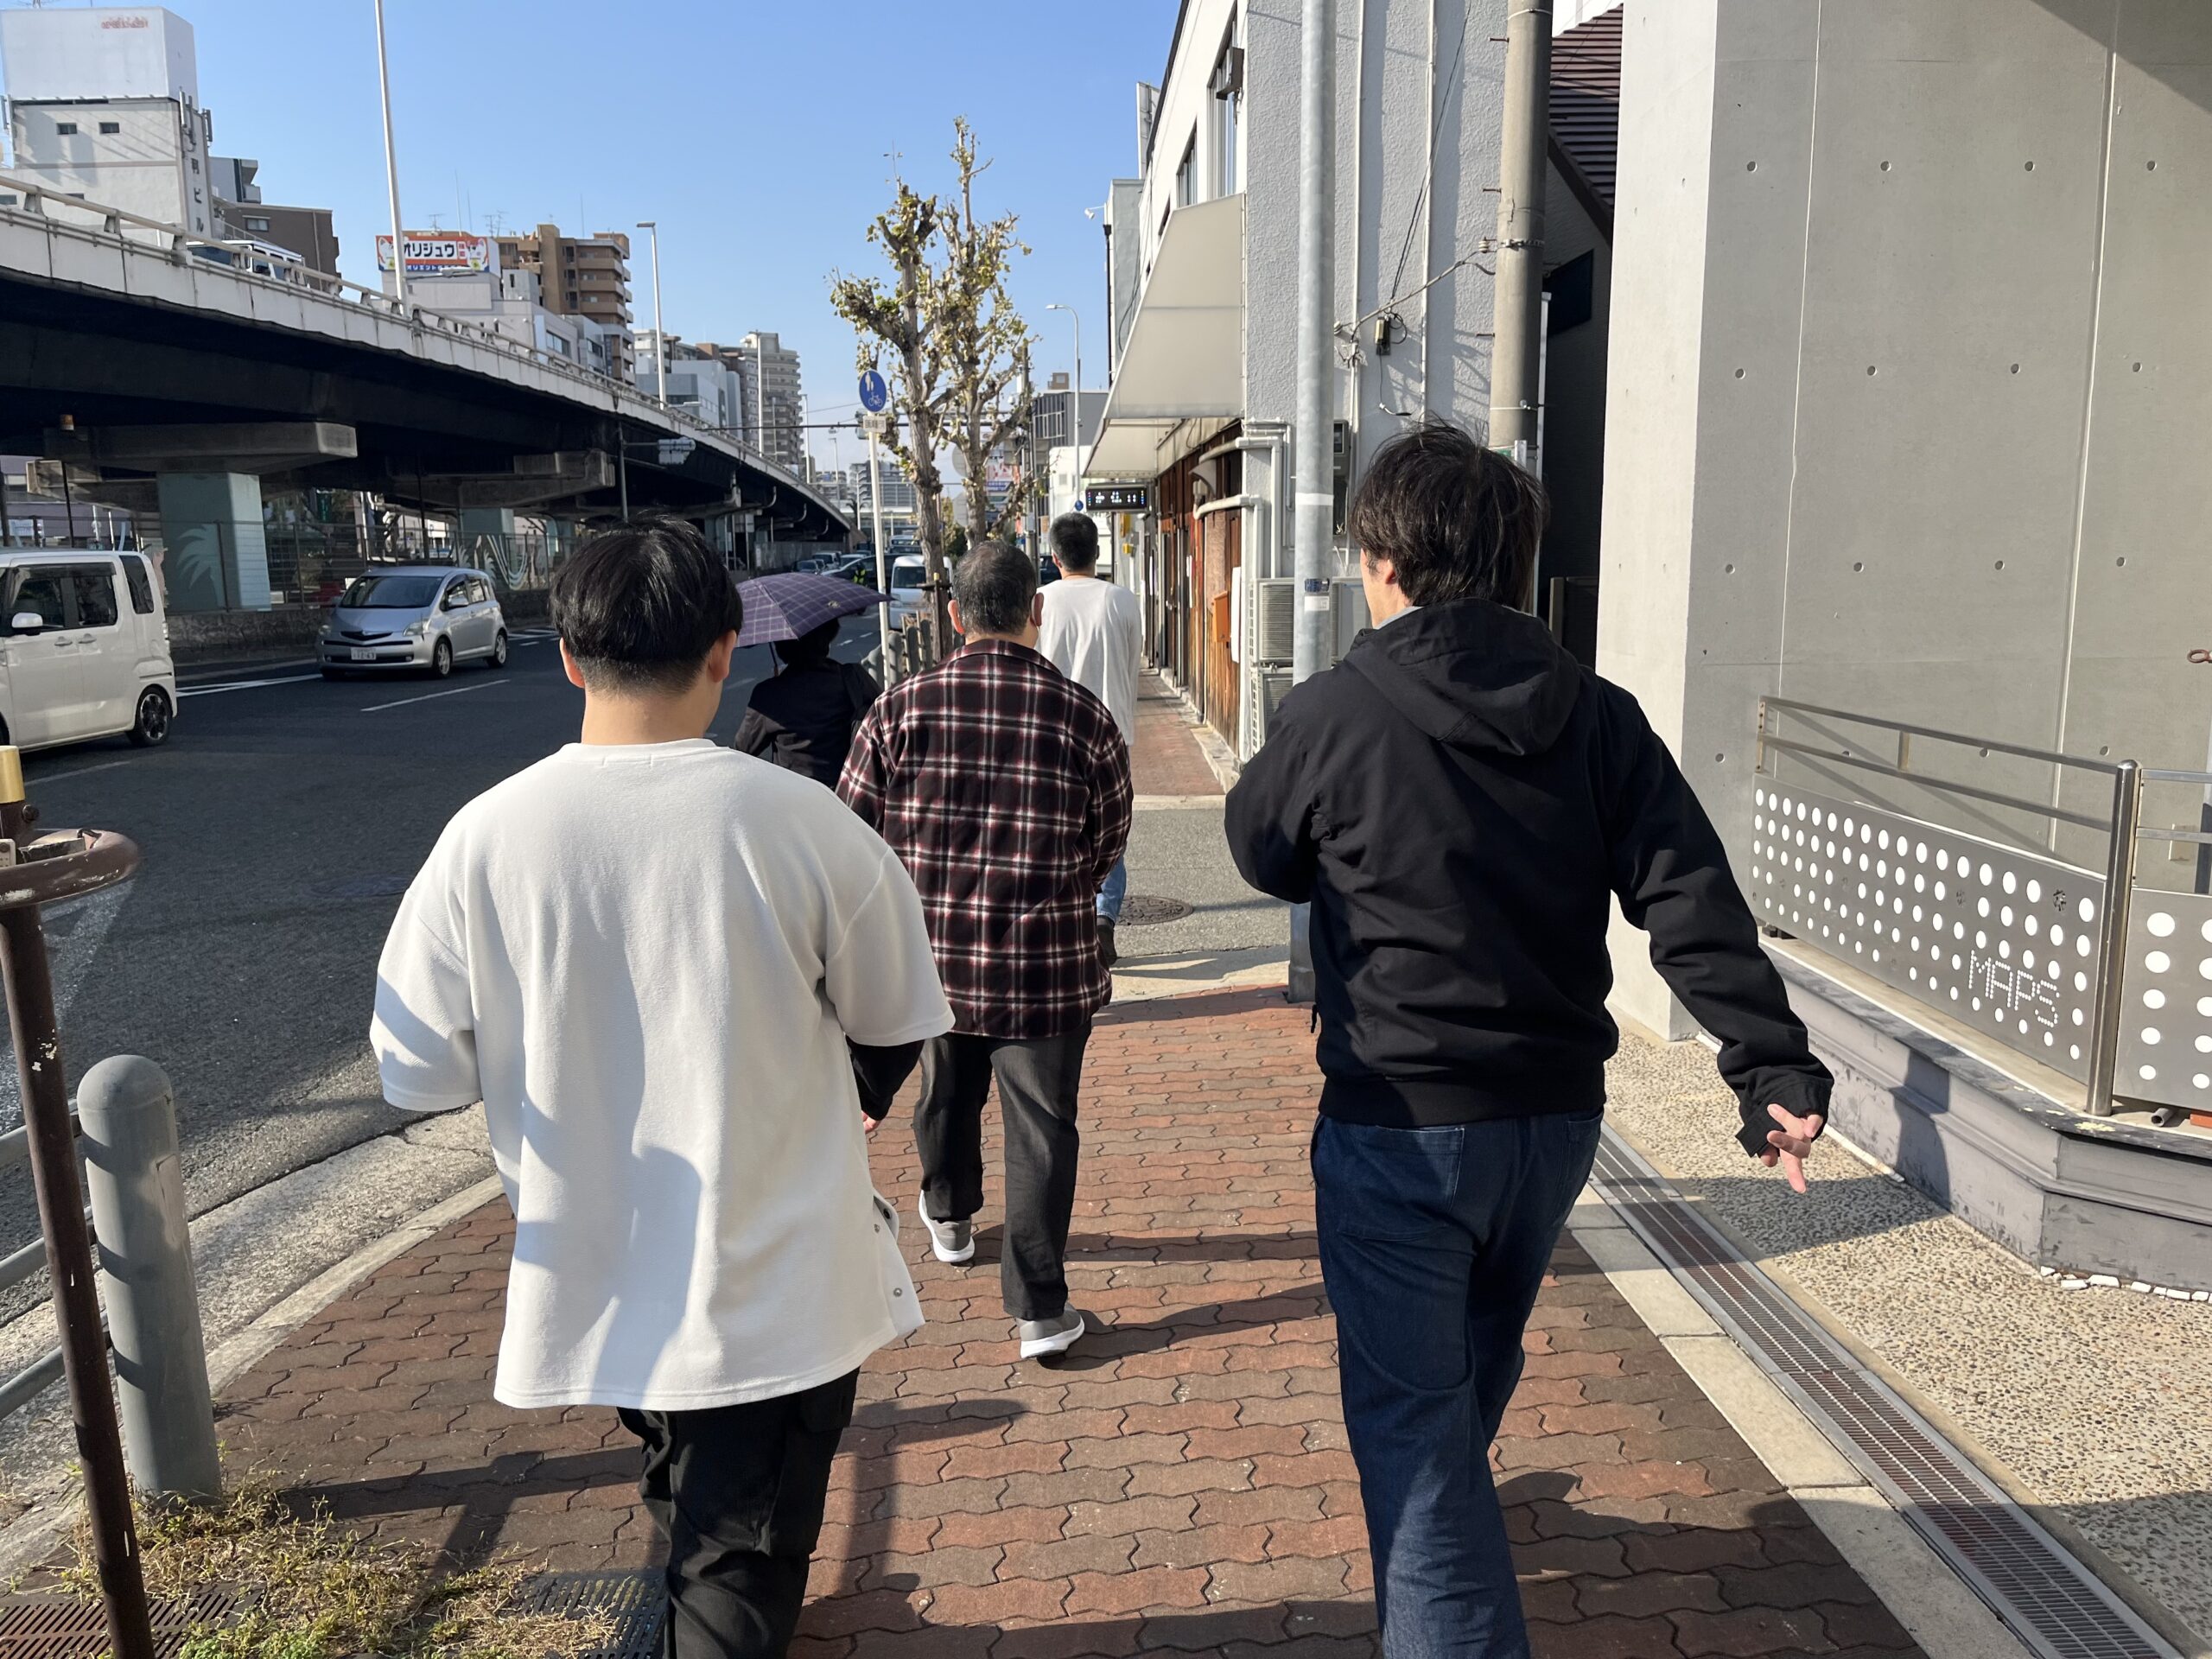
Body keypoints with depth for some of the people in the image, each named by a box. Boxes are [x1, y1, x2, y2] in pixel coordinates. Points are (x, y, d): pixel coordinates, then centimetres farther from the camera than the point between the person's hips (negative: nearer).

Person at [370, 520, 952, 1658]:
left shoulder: (484, 837, -14)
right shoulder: (801, 822, -19)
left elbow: (418, 1073, -4)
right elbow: (894, 1025, -3)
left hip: (593, 1291, 4)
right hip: (780, 1291, -4)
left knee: (694, 1528, 31)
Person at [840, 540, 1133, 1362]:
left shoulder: (901, 707, -8)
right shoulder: (1085, 717, -9)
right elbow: (1109, 842, 2)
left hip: (930, 956, 3)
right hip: (1049, 969, -2)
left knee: (946, 1094, 26)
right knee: (1041, 1127, 8)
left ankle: (949, 1218, 51)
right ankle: (1040, 1310, 11)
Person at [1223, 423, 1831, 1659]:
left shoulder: (1334, 714, -15)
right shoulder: (1597, 715, -4)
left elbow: (1264, 856, 3)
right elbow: (1694, 901, -12)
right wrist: (1776, 1068, -13)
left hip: (1402, 1126, -6)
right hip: (1558, 1112, 7)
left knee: (1411, 1417, 6)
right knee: (1478, 1364, 30)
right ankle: (1452, 1550, 57)